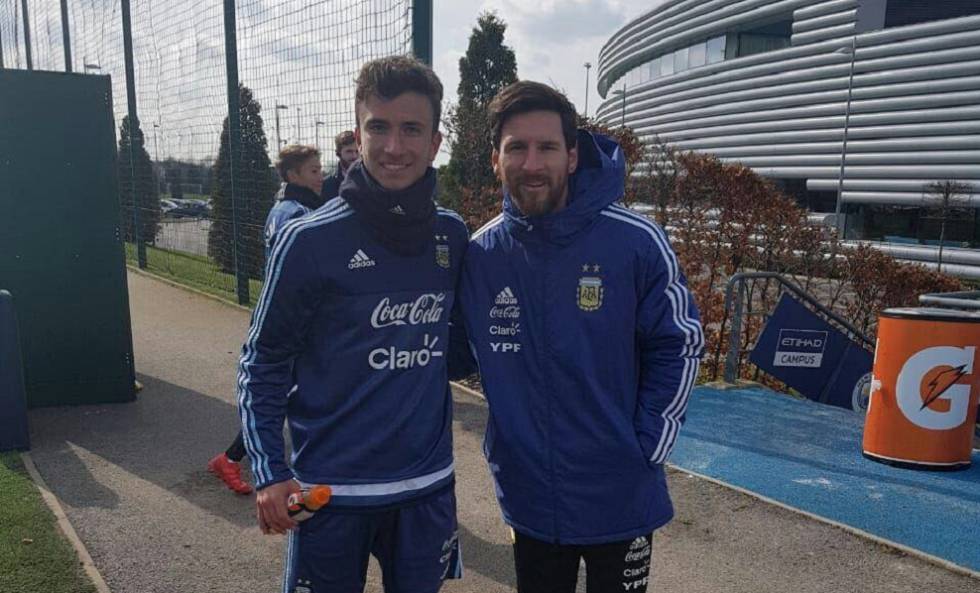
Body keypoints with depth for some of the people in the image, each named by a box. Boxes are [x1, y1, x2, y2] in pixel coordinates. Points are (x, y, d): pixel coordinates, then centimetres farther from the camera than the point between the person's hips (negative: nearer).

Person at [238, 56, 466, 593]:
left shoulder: (452, 235, -1)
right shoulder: (310, 240, -13)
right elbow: (263, 362, -6)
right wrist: (269, 474, -12)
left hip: (429, 484, 4)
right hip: (331, 488, -3)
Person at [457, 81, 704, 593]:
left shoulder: (637, 243, -15)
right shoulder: (480, 253, -6)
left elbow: (678, 347, -6)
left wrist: (646, 448, -9)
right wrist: (508, 444, 4)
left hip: (620, 497, -2)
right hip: (528, 498, 3)